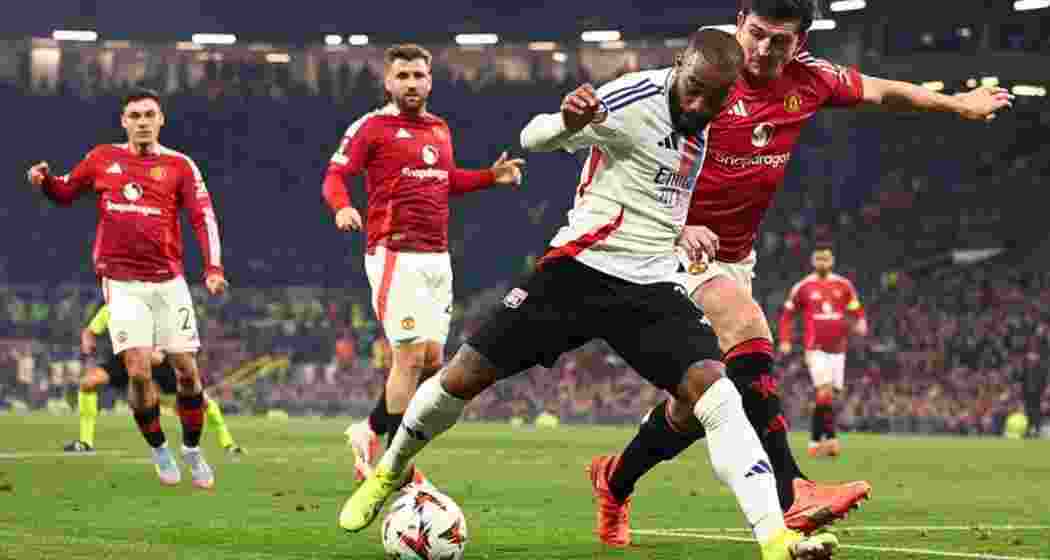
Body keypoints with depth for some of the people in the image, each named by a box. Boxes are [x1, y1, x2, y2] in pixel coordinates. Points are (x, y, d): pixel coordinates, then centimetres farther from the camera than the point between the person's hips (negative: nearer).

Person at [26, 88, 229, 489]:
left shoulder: (179, 165, 1)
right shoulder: (102, 158, 6)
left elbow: (203, 217, -6)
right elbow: (65, 193, 19)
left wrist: (213, 268, -20)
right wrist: (44, 181, -5)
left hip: (168, 281, 0)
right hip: (122, 283, 0)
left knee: (187, 369, 2)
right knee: (138, 370, -12)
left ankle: (192, 451, 22)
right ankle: (159, 450, 9)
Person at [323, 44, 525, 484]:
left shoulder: (440, 129, 16)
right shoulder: (373, 126, -4)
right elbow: (335, 176, -7)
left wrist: (491, 176, 18)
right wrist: (343, 207, -27)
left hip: (437, 258, 7)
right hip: (395, 254, -7)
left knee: (432, 360, 6)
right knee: (412, 355, -11)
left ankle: (369, 432, 24)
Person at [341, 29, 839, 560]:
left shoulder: (707, 119, 6)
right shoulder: (637, 97, -15)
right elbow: (533, 137, -24)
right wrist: (567, 122, -44)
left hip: (652, 286, 4)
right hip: (580, 270, -4)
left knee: (715, 391, -19)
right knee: (463, 377, -2)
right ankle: (389, 472, 26)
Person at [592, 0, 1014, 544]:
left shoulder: (808, 79, -2)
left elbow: (879, 91, 17)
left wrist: (956, 103, 29)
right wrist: (678, 226, -31)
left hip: (735, 258, 7)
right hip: (679, 243, -7)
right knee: (747, 330, -31)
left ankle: (616, 478, 35)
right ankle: (789, 493, -36)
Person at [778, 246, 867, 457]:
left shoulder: (844, 285, 6)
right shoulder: (802, 287, 0)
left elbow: (857, 313, 11)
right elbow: (787, 314, 9)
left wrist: (860, 325, -11)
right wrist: (785, 341, 0)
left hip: (838, 348, 4)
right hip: (816, 348, -4)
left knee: (827, 396, 7)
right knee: (825, 392, -19)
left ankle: (815, 441, 17)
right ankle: (830, 438, -20)